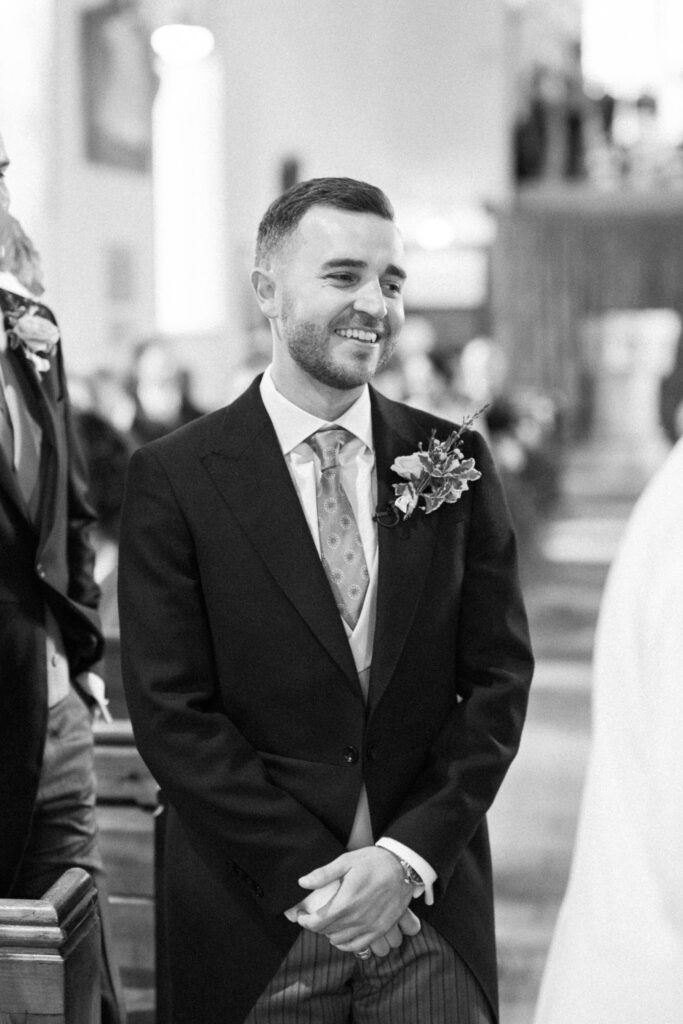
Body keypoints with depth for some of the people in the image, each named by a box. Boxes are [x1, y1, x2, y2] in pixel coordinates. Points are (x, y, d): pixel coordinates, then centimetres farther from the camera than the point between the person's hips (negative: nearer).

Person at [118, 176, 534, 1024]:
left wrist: (408, 855, -9)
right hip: (258, 921, -2)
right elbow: (171, 711, -8)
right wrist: (308, 876, -13)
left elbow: (499, 676, 2)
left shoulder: (453, 460, 2)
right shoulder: (173, 477, -6)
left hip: (433, 911, 2)